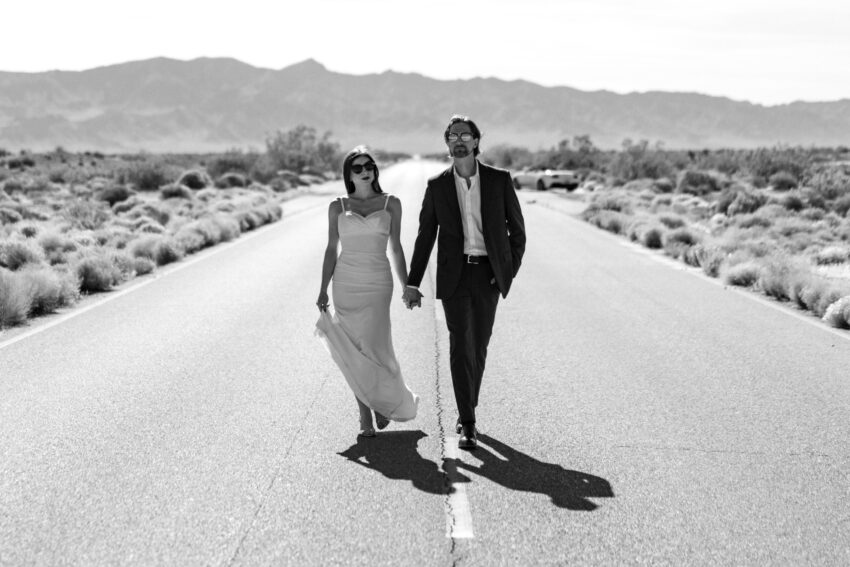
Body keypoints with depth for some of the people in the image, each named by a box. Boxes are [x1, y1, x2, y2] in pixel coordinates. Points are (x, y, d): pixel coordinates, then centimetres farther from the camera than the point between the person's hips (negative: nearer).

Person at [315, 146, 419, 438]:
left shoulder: (391, 204, 5)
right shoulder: (337, 207, 6)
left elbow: (395, 248, 10)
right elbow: (331, 250, 7)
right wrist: (323, 290, 2)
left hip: (378, 284, -1)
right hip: (346, 284, 1)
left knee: (372, 349, -9)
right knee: (354, 354, 2)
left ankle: (384, 402, 19)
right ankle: (366, 417, 13)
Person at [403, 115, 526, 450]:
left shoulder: (499, 180, 0)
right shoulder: (437, 186, 1)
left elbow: (517, 230, 6)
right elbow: (425, 236, 6)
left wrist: (510, 271, -3)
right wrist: (412, 282, 3)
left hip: (488, 274, 1)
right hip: (454, 275, -1)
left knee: (478, 346, 9)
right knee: (461, 345, -10)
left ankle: (466, 412, 28)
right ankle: (467, 424, -7)